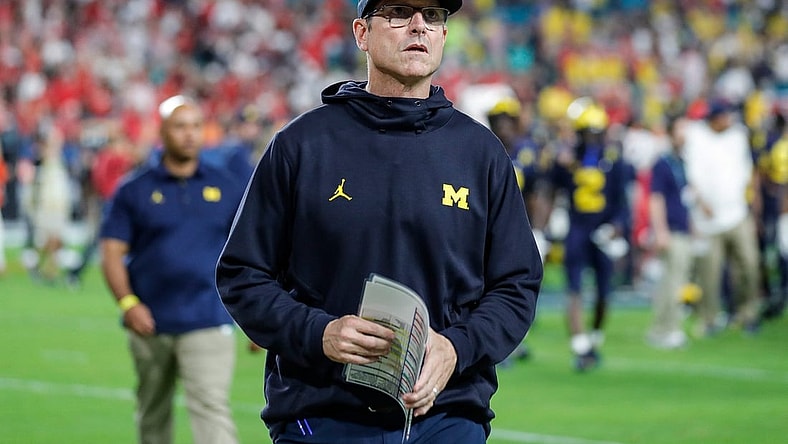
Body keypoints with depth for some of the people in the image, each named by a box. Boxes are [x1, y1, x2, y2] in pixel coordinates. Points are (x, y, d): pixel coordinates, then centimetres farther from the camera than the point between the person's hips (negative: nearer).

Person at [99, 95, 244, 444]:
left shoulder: (227, 188, 8)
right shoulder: (134, 190, 5)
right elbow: (112, 252, 1)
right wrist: (128, 303, -14)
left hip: (208, 323, -1)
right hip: (150, 323, 1)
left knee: (212, 409, -15)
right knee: (152, 414, 13)